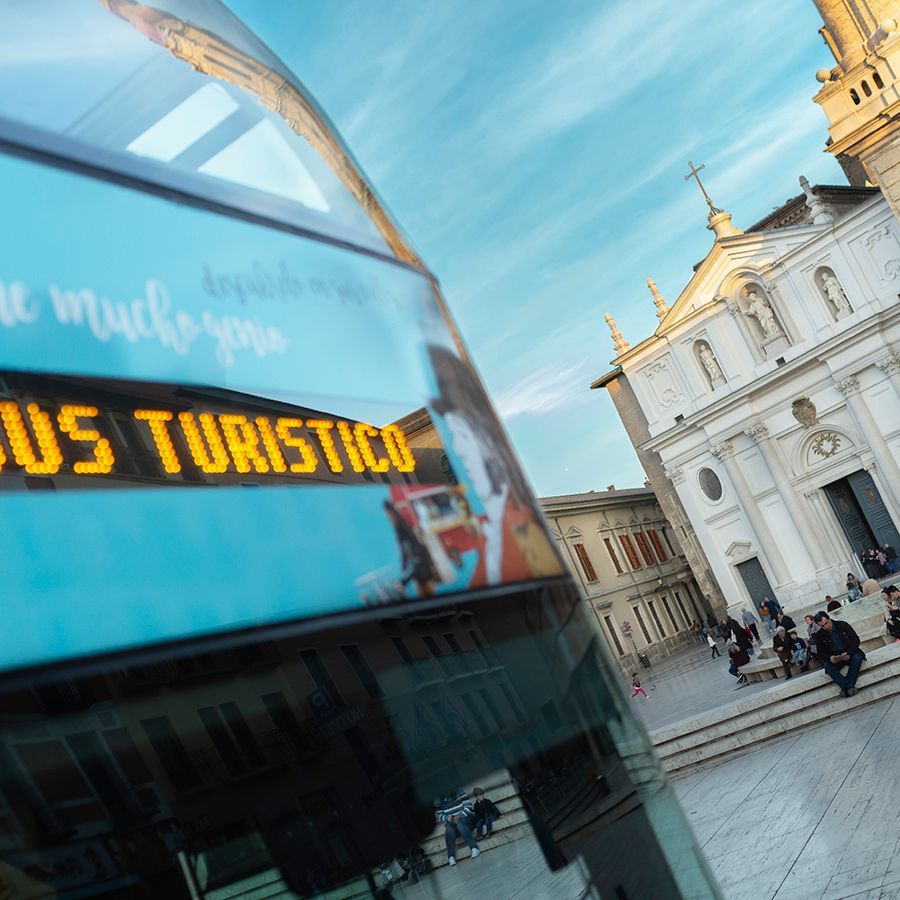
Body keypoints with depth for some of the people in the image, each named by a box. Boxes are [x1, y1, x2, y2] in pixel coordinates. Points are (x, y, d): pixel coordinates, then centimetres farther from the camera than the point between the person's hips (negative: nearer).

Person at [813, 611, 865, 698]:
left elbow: (856, 639, -5)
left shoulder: (843, 625, -3)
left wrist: (849, 653, -22)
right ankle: (849, 687, -40)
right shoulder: (820, 636, 1)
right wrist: (829, 658, -20)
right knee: (827, 666, -30)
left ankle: (845, 687, -38)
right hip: (834, 658, 1)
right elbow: (821, 652, 5)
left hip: (850, 653, -1)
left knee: (857, 658, -33)